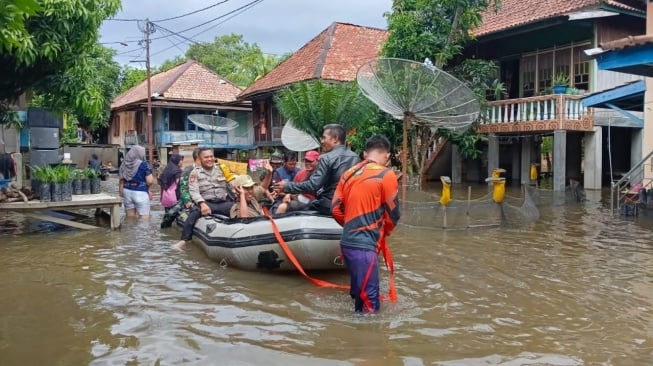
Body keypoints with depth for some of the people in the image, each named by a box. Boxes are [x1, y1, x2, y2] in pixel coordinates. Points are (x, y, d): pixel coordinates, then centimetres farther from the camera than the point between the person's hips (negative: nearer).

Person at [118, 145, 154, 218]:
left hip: (127, 192, 6)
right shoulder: (144, 165, -9)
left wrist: (121, 193, 16)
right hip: (140, 193, -5)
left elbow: (121, 181, 8)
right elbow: (150, 181, -14)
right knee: (144, 219, -2)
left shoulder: (124, 164, 6)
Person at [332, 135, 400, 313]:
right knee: (369, 299, -1)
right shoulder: (386, 175, -7)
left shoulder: (348, 174, 11)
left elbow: (336, 210, 11)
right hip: (364, 245, -8)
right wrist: (384, 232, 17)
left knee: (359, 292, 22)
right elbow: (393, 213, -2)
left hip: (347, 242, 8)